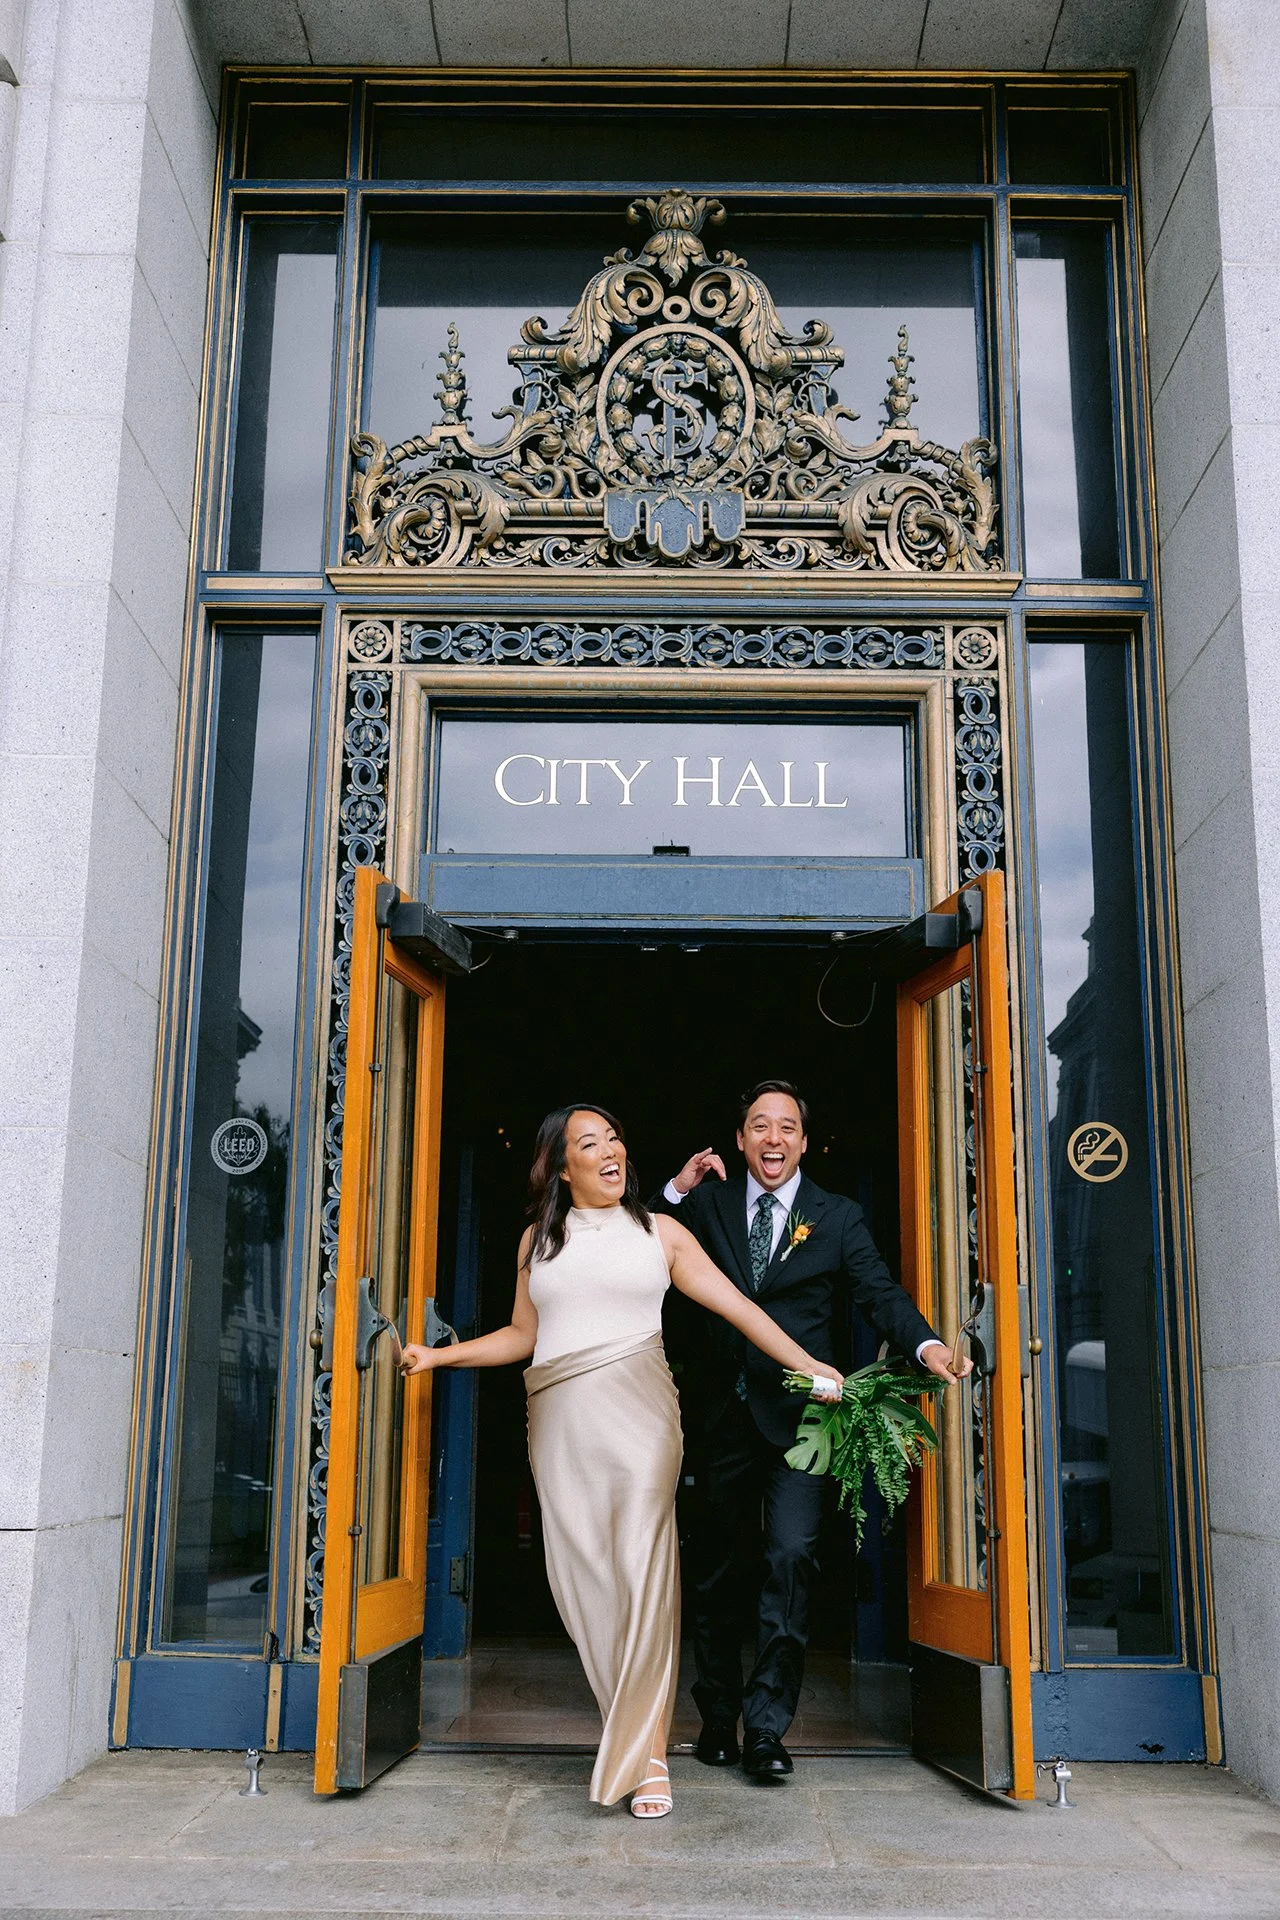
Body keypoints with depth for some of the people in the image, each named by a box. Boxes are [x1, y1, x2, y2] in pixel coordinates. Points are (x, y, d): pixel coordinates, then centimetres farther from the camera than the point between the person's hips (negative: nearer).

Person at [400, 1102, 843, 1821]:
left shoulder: (659, 1232, 10)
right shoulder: (538, 1239, 16)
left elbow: (737, 1305, 8)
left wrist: (809, 1365, 4)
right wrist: (438, 1355, 12)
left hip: (636, 1409, -3)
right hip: (560, 1419, 3)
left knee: (642, 1568, -13)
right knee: (584, 1574, -2)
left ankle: (651, 1756, -9)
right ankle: (631, 1730, 10)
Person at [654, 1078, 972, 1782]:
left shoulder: (838, 1218, 4)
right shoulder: (709, 1204, 8)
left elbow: (881, 1293, -5)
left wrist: (926, 1345, -25)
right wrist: (677, 1190, -6)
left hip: (796, 1415, -2)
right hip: (724, 1416, 2)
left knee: (792, 1554, -15)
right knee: (717, 1570, 11)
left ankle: (766, 1725, -4)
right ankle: (718, 1719, 27)